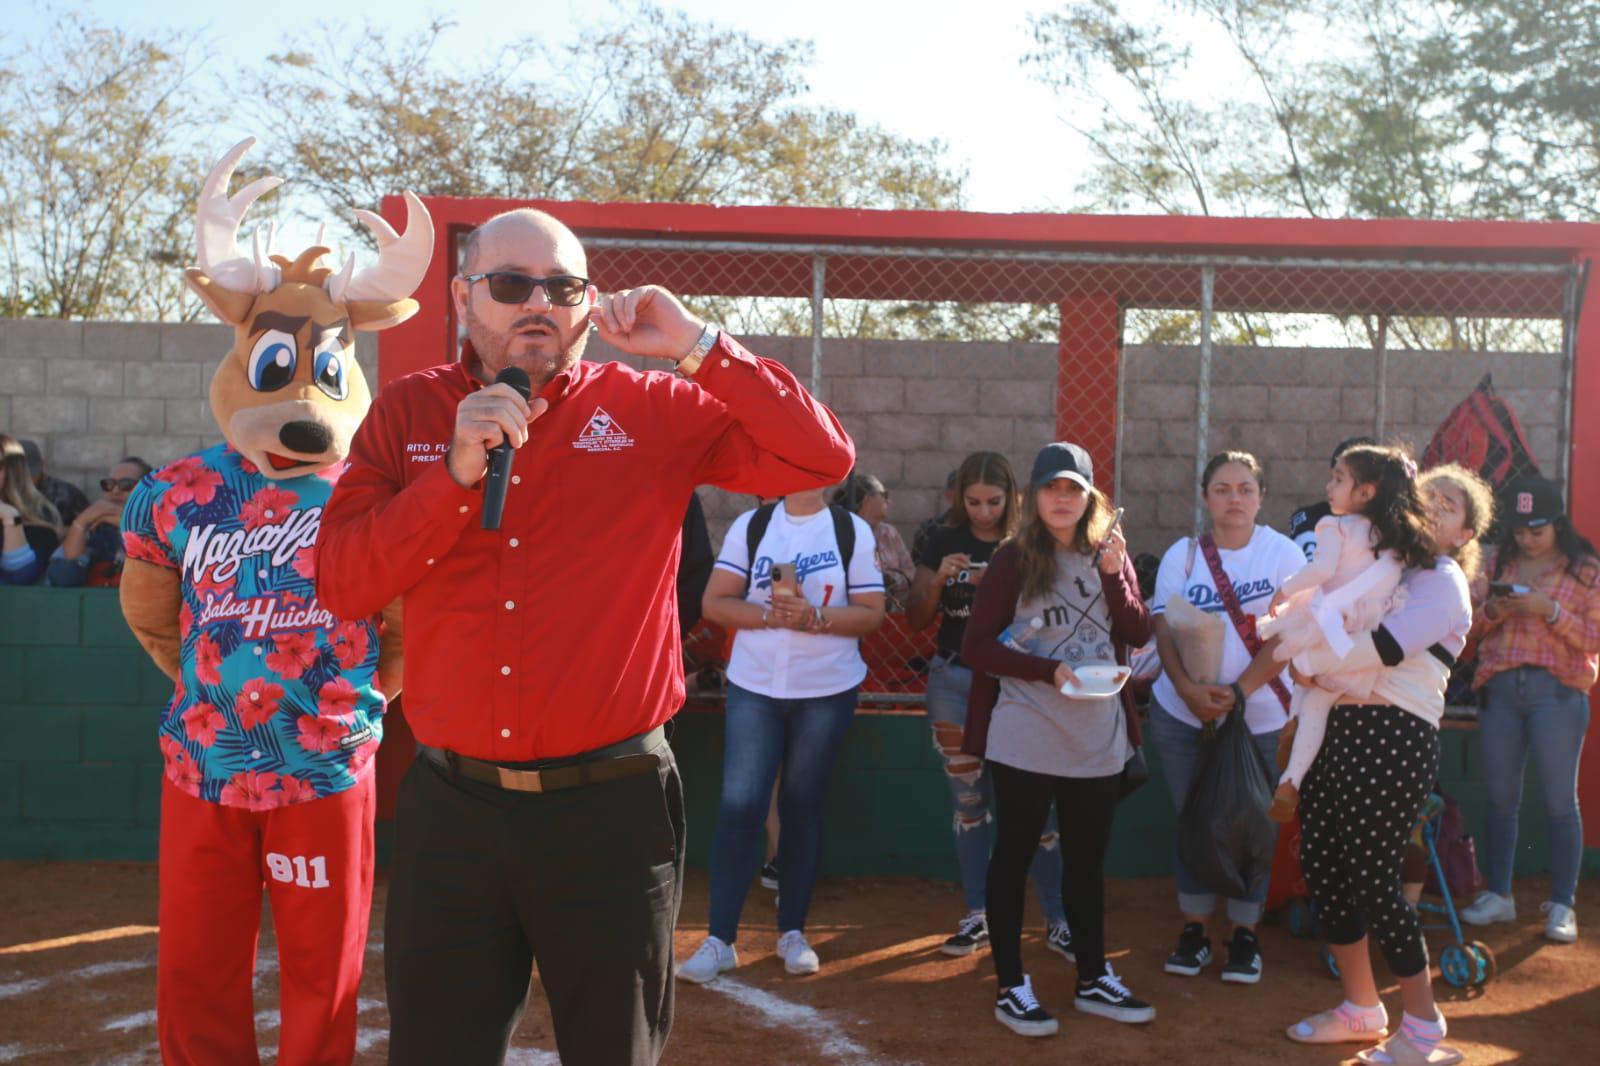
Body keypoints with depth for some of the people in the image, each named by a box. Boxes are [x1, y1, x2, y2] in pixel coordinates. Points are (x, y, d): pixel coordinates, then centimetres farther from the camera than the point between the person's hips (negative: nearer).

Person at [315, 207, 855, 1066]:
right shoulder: (407, 413, 4)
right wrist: (455, 473, -16)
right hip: (450, 808, 2)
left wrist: (696, 346, -14)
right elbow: (339, 583, -4)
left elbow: (823, 459, -9)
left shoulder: (655, 412, -2)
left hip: (612, 808, -1)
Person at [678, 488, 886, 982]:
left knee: (803, 806, 9)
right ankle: (719, 939, 3)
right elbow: (714, 603, -4)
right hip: (753, 688, 0)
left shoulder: (853, 530, -1)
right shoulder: (750, 524, 1)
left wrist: (814, 617, -20)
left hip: (827, 692, 0)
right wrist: (769, 614, -19)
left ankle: (792, 932, 21)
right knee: (739, 806, -5)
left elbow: (871, 613, -5)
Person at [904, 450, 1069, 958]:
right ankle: (978, 916, 21)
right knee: (968, 801, 10)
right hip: (954, 680, 3)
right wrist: (938, 580, -12)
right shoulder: (943, 541, 4)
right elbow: (916, 620, 5)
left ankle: (1058, 919, 6)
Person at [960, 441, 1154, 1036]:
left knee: (1087, 859, 15)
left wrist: (1113, 573, -13)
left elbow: (1139, 634, 0)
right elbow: (975, 647, -10)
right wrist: (1049, 670, -19)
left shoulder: (1109, 554, 7)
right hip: (1026, 737, -4)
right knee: (1014, 856, 4)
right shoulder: (1014, 560, -6)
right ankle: (1011, 987, 15)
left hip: (1099, 737, 5)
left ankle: (1094, 980, 29)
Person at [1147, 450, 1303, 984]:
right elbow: (1164, 631, -4)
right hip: (1182, 715, 2)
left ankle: (1245, 934, 22)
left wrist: (1236, 692, -20)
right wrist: (1189, 688, -21)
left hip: (1262, 718, -1)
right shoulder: (1182, 554, 2)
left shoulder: (1283, 554, -3)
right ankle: (1194, 928, 23)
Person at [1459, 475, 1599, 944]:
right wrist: (1492, 611, -8)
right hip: (1499, 688, 3)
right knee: (1500, 798, 7)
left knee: (1559, 800, 0)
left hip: (1557, 690, -3)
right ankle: (1498, 895, 18)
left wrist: (1549, 610, -17)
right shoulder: (1500, 565, 11)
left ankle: (1562, 905, 10)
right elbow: (1474, 627, 13)